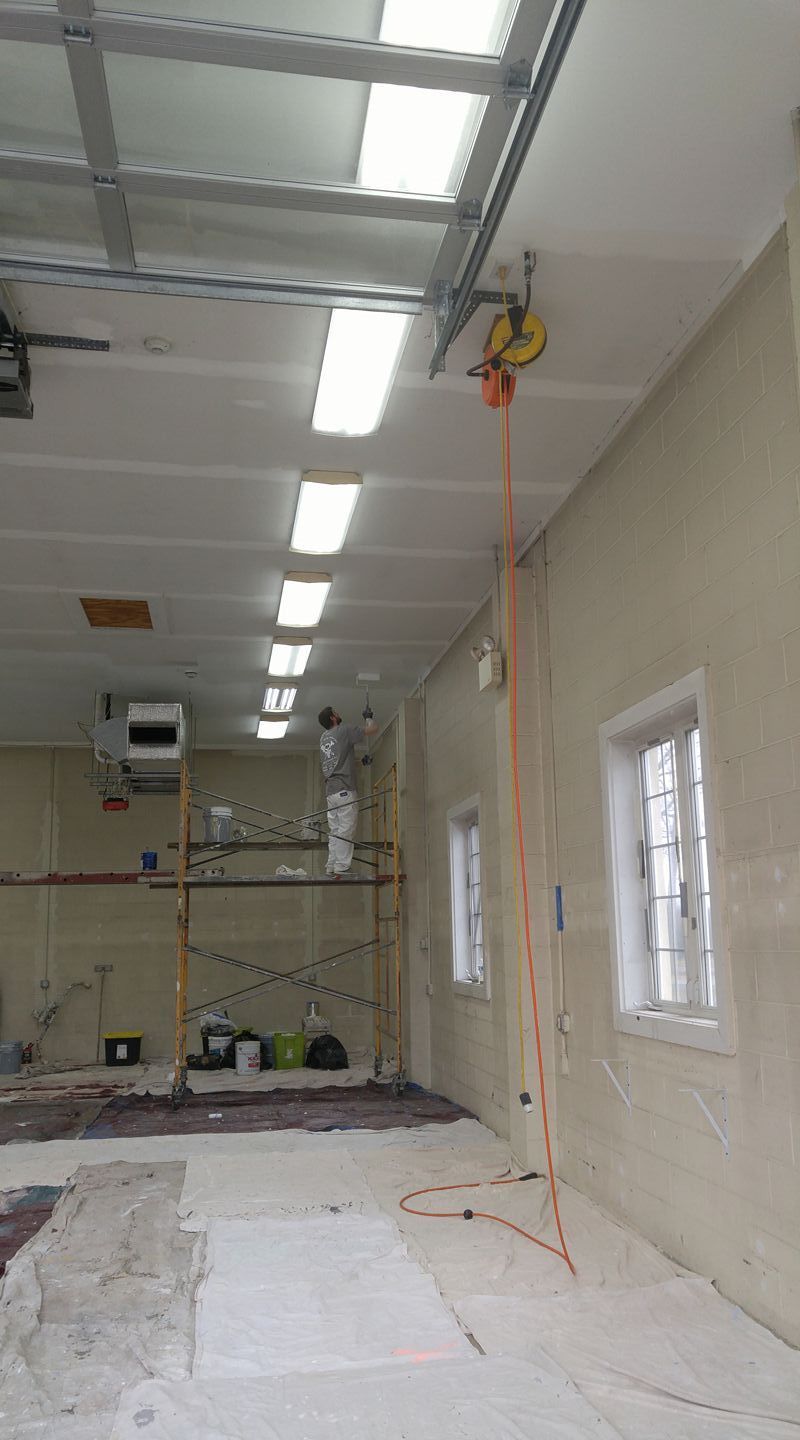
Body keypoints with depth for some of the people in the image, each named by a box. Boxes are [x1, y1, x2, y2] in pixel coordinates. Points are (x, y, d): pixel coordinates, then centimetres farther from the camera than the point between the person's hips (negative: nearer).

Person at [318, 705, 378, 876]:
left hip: (331, 790, 8)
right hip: (344, 789, -8)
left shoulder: (324, 738, 18)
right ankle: (341, 867, -13)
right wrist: (368, 718, 20)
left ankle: (331, 866, 6)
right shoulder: (344, 731, -4)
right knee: (346, 829, -8)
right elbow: (373, 729, 0)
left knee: (335, 830, 9)